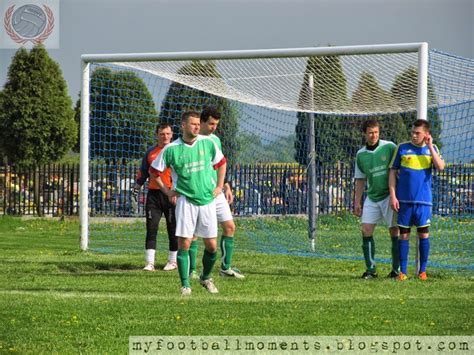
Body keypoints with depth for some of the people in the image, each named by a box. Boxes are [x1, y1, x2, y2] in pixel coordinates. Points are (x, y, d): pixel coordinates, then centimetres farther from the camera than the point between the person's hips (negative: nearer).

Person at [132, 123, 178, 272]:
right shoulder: (150, 152, 12)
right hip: (154, 194, 2)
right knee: (151, 227, -3)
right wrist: (136, 188, 14)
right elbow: (143, 172, 20)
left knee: (173, 228, 4)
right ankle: (149, 262, -2)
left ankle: (173, 260, 15)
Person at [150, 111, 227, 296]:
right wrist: (167, 191, 2)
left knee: (212, 246, 3)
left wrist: (219, 186, 10)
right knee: (184, 243, -9)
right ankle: (185, 285, 0)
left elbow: (221, 163, 18)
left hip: (207, 200, 2)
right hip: (185, 201, -2)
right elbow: (154, 171, 8)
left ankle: (206, 278, 27)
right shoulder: (171, 149, -5)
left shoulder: (208, 143, 1)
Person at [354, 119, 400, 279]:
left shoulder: (389, 147, -5)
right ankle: (370, 269, 3)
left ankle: (396, 269, 3)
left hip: (389, 195, -4)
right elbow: (360, 180, 14)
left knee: (394, 230, -4)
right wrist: (357, 202, 9)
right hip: (372, 197, 4)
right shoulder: (360, 154, 7)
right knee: (366, 229, -4)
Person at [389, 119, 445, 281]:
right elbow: (393, 172, 3)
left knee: (424, 234, 2)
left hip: (424, 200, 1)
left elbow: (440, 167, -11)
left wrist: (430, 146, -11)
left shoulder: (432, 149, 6)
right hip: (404, 200, -1)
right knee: (404, 234, 1)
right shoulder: (402, 148, 2)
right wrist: (393, 195, -4)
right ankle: (402, 271, 6)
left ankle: (422, 270, 11)